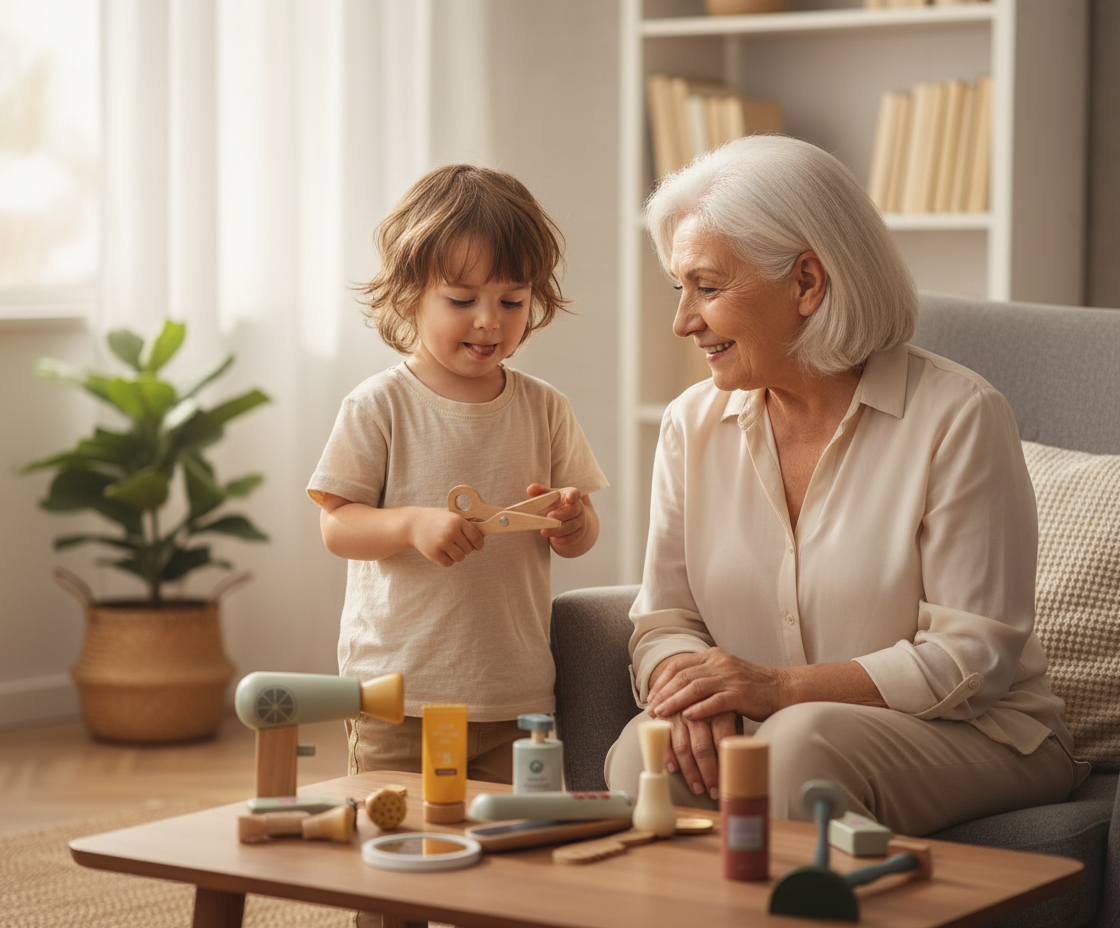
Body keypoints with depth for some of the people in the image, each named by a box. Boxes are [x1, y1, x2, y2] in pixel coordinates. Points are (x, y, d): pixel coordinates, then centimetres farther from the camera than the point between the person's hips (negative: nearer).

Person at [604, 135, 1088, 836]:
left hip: (970, 738, -3)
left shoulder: (959, 417, -11)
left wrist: (782, 686, -22)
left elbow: (975, 657, -13)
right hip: (762, 731, 4)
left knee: (805, 741, -35)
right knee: (648, 748, -28)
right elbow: (665, 619, 8)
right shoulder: (693, 424, 6)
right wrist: (690, 684, -17)